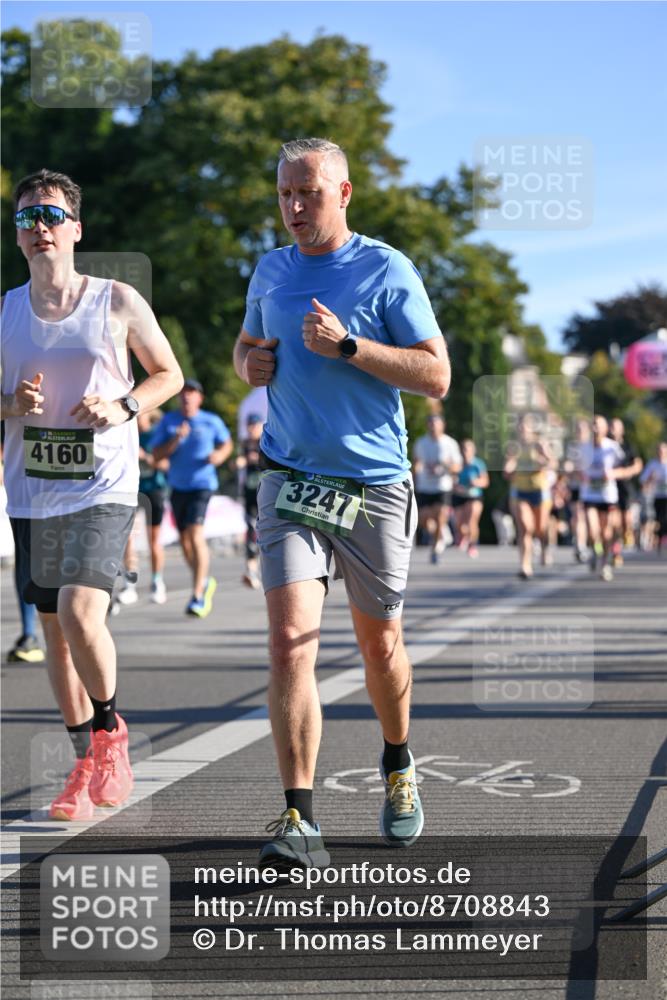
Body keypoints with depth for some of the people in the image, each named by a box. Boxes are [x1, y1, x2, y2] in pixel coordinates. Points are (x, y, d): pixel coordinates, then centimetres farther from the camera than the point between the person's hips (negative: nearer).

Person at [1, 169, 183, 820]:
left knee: (80, 612, -20)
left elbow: (169, 374, 6)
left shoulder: (117, 302, -4)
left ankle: (109, 726, 7)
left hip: (104, 487, -4)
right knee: (54, 630, 8)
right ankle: (88, 764, 22)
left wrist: (123, 406, -12)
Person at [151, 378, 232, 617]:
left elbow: (227, 444, 17)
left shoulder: (211, 422, 1)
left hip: (202, 484, -4)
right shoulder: (168, 422, 5)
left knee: (195, 534, -19)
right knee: (184, 540, 12)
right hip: (178, 486, 4)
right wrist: (176, 440, -15)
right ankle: (205, 582, 36)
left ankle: (198, 596, -19)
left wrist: (219, 455, -4)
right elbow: (157, 455, 0)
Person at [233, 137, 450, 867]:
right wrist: (251, 364, 2)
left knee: (379, 645, 12)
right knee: (290, 641, -14)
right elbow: (246, 345, 27)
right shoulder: (270, 270, 9)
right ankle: (299, 821, -16)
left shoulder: (386, 271, -5)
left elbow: (436, 376, -10)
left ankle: (398, 767, 41)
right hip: (290, 479, 2)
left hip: (374, 484, -2)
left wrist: (347, 346, -20)